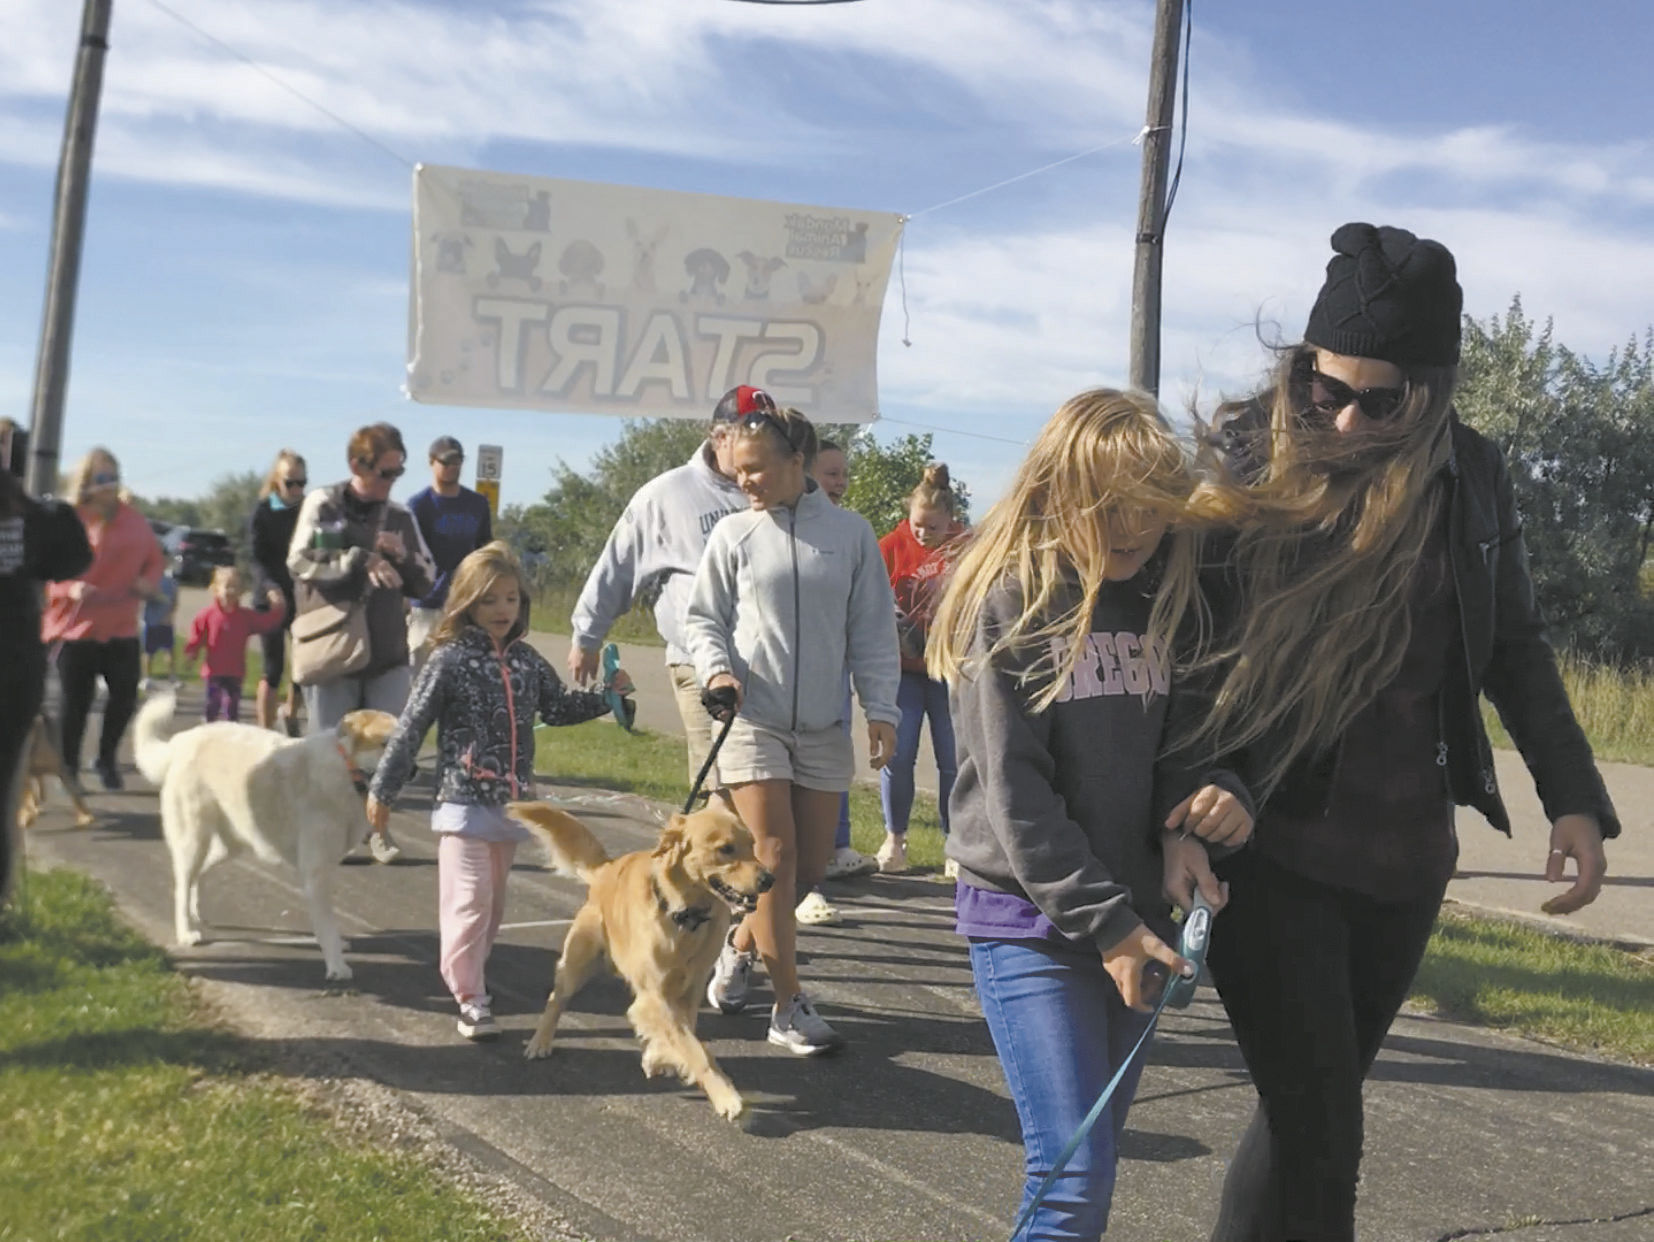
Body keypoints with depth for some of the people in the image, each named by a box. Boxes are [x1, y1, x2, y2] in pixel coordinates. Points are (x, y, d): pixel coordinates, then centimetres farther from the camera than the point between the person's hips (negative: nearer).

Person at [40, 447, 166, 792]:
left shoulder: (133, 520, 5)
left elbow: (155, 559, 15)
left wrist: (149, 581, -6)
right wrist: (71, 587, -24)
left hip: (121, 627, 3)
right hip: (76, 626, -3)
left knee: (126, 695, 0)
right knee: (76, 703, 0)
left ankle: (106, 758, 23)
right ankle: (69, 767, 16)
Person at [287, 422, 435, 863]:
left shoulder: (399, 516, 9)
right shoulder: (322, 505, 0)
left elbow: (425, 584, 11)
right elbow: (301, 563, -9)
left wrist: (402, 556, -8)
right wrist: (360, 562, -17)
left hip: (387, 650, 3)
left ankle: (378, 828, 14)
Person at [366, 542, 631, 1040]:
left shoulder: (527, 661, 7)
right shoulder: (449, 661, -9)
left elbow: (557, 708, 20)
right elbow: (410, 728, -7)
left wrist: (606, 695, 8)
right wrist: (382, 789, -6)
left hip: (513, 803, 6)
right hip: (464, 801, -6)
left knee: (493, 901, 16)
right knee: (470, 901, -8)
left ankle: (466, 970, 33)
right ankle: (470, 998, -1)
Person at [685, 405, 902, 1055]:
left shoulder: (850, 532, 1)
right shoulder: (734, 534, 0)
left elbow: (873, 630, 4)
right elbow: (702, 619, 8)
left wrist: (880, 708, -1)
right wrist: (716, 669, -11)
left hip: (822, 725, 2)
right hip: (752, 717, -2)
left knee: (812, 863, 7)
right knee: (774, 855, -6)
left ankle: (741, 945, 34)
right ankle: (789, 1004, 2)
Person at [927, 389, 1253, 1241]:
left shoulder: (1168, 599, 7)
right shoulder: (1011, 598, -8)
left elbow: (1199, 732, 10)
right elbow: (1013, 789, -12)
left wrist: (1220, 791, -14)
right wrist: (1103, 921, -14)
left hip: (1136, 913, 5)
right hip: (1029, 918, -5)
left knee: (1093, 1163, 12)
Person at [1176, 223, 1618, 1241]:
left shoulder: (1472, 479, 0)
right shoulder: (1241, 461, -10)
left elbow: (1514, 647, 12)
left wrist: (1574, 796, 7)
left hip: (1405, 848, 4)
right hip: (1271, 846, -4)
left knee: (1309, 1113, 16)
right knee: (1321, 1131, -4)